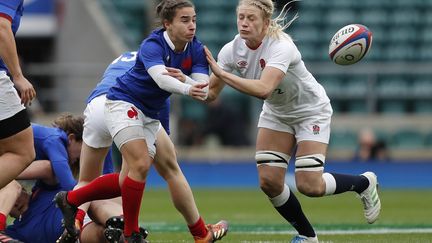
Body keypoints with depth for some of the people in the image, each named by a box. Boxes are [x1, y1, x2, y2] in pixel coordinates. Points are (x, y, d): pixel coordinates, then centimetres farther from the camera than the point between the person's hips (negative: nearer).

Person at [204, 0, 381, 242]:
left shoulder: (281, 47, -35)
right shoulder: (232, 50, -17)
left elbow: (263, 89, -50)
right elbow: (211, 93, -15)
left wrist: (222, 74, -50)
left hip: (310, 111, -6)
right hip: (276, 112, 6)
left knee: (309, 186, -13)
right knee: (269, 181, -6)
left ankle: (365, 183, 16)